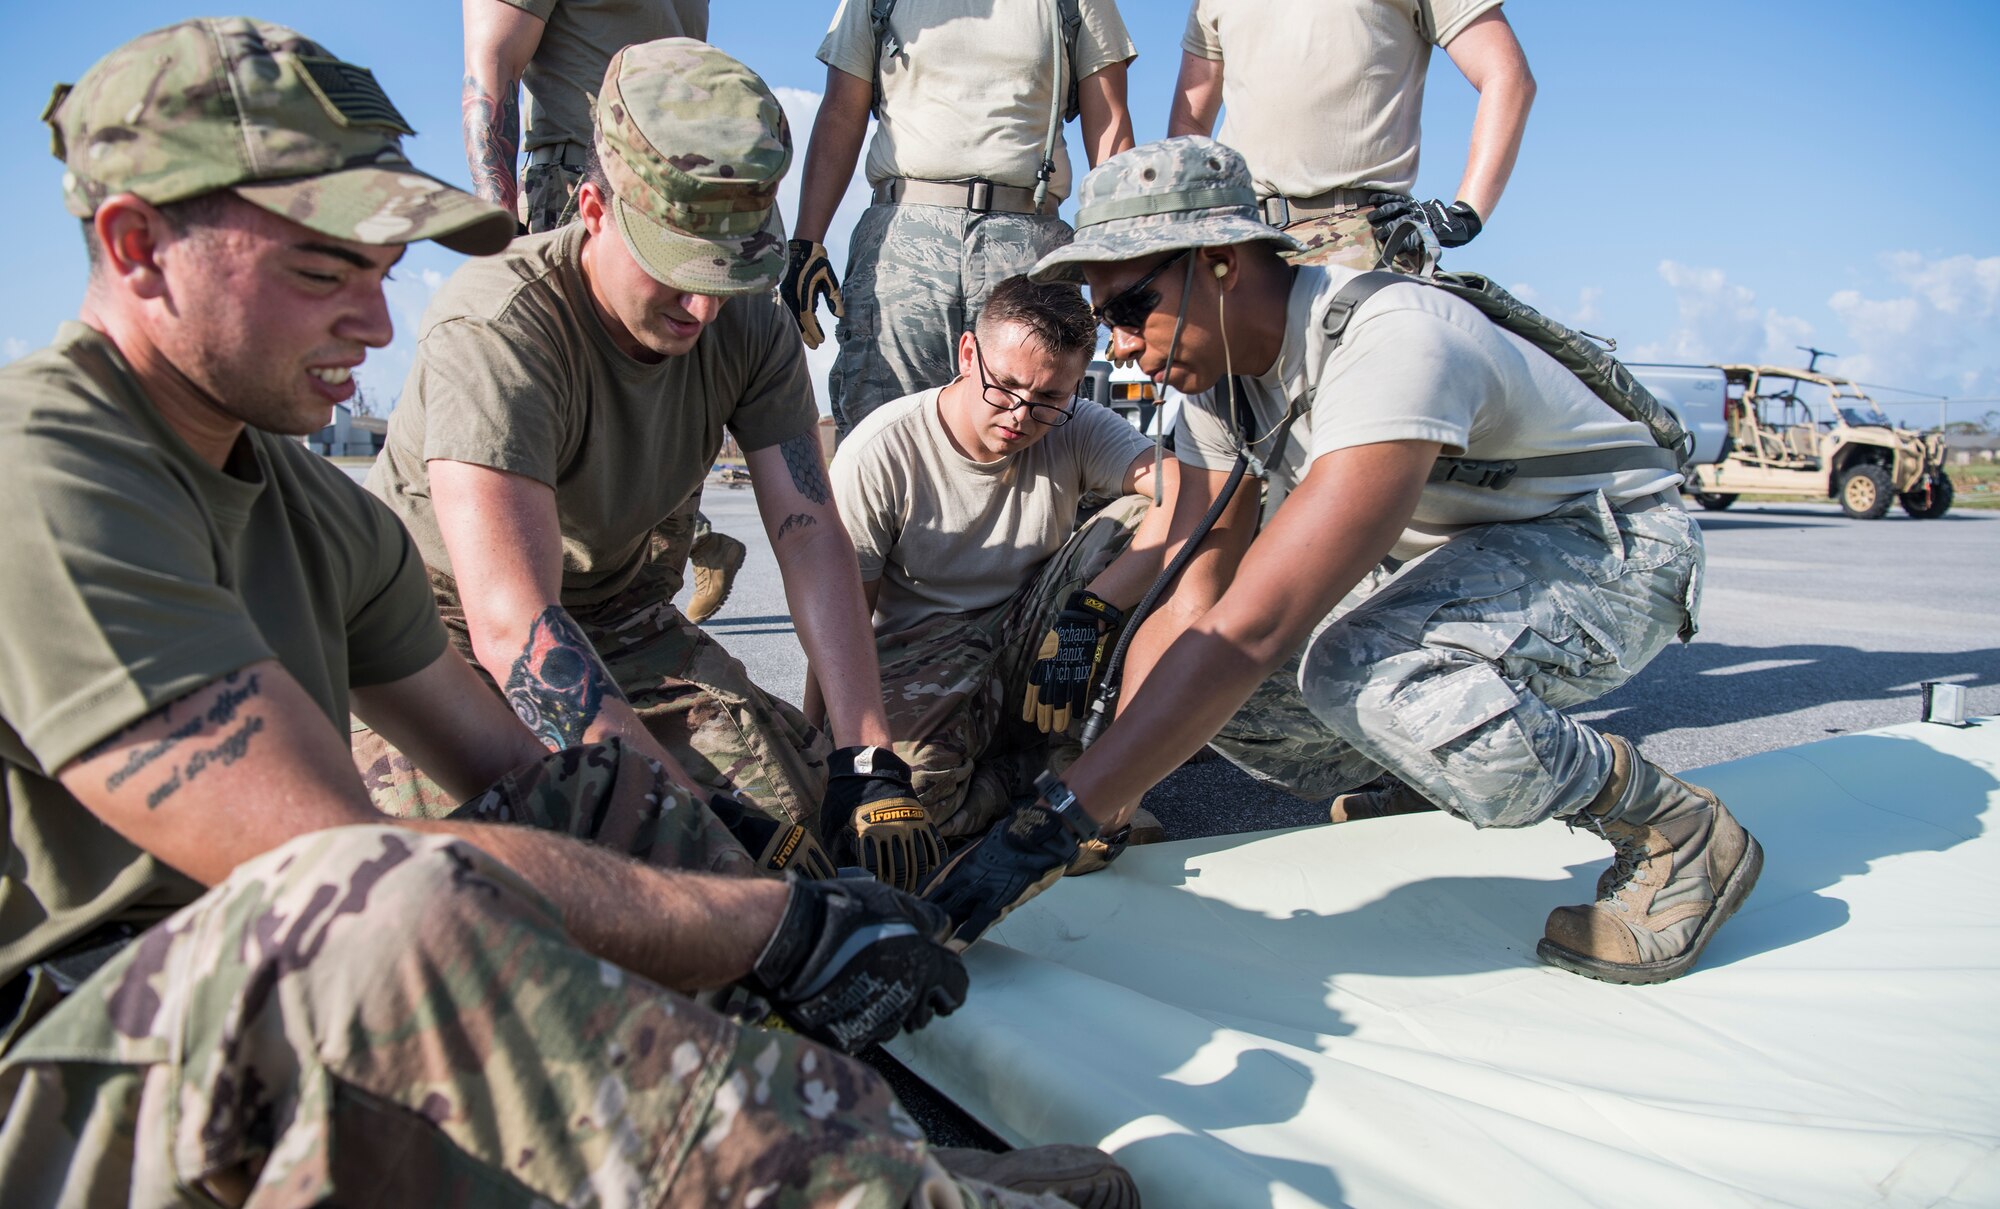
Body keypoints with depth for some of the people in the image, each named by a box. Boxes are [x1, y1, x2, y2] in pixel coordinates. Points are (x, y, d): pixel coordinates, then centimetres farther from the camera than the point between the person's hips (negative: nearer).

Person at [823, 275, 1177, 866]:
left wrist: (1089, 613, -36)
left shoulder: (1079, 432, -8)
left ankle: (1074, 749, -10)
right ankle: (1055, 756, -2)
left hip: (1031, 645, 2)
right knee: (910, 783, -35)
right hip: (923, 658, -2)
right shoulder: (879, 452, -13)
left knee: (1143, 519, -18)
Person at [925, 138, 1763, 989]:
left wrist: (1053, 826, -41)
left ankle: (1673, 832, -14)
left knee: (1361, 670, -37)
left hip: (1611, 549, -8)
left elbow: (1253, 628, -41)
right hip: (1458, 557, 8)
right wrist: (1105, 801, -17)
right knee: (1200, 683, -7)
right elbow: (1189, 603, -7)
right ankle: (1452, 782, 15)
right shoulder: (1216, 364, -6)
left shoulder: (1388, 346, -33)